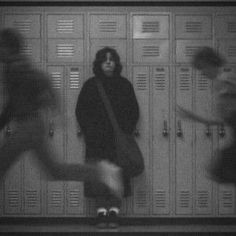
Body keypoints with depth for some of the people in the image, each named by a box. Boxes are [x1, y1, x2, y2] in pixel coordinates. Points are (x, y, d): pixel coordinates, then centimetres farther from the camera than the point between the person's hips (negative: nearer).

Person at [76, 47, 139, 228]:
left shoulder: (124, 85, 9)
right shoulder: (90, 85, 7)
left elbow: (134, 111, 10)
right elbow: (81, 111, 8)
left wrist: (127, 131, -2)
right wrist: (89, 131, -3)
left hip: (119, 139, 0)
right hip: (96, 140, 0)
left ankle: (114, 212, 0)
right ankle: (101, 211, 0)